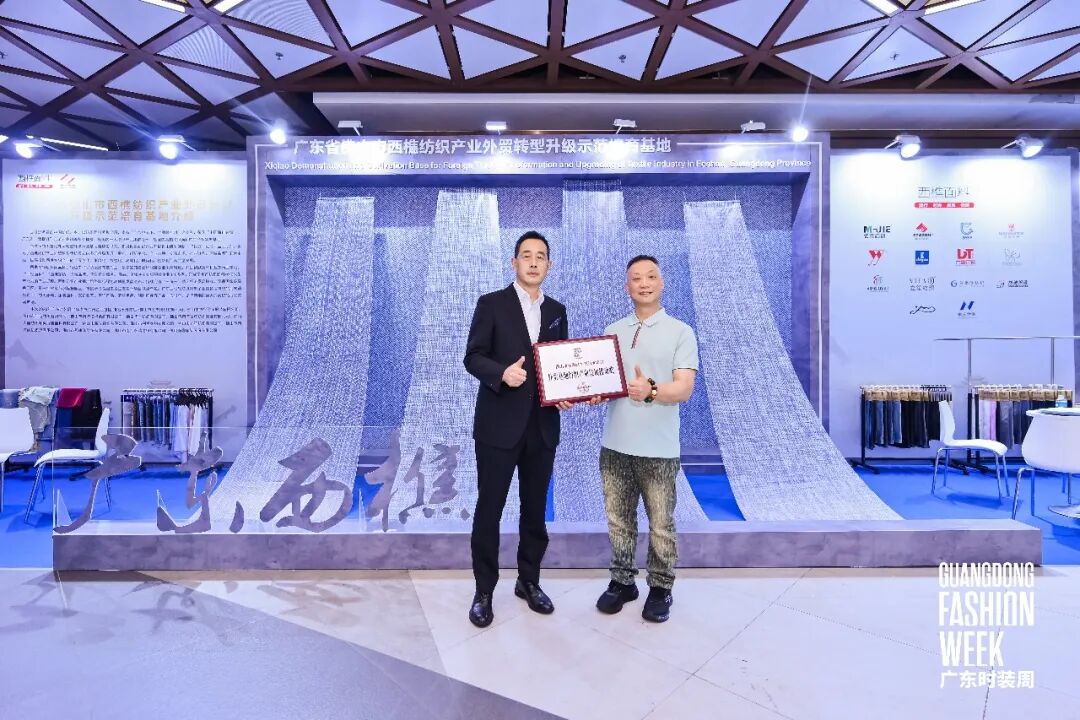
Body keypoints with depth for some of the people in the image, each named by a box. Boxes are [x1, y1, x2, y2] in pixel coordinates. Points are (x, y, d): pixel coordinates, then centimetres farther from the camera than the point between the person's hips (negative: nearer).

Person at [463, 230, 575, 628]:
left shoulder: (556, 310, 11)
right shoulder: (491, 304, -3)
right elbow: (472, 358, -7)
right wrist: (502, 372, -26)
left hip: (542, 426, 4)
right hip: (499, 425, -4)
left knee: (536, 509, 15)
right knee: (489, 509, 6)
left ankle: (529, 581, 33)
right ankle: (484, 591, 22)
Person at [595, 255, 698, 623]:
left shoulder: (681, 332, -2)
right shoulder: (612, 331, 10)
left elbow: (684, 388, -11)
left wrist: (651, 390, -30)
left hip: (658, 449, -3)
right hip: (615, 445, 4)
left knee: (661, 525, 9)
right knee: (618, 520, 14)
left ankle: (661, 588, 27)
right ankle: (622, 581, 31)